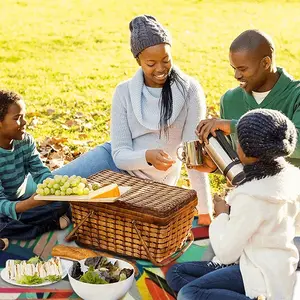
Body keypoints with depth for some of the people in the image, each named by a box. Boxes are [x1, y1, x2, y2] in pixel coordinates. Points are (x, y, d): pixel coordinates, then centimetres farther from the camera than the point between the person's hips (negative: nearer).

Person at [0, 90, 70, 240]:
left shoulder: (26, 141, -4)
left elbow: (41, 172, -5)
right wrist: (29, 204, -47)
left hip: (22, 202, 6)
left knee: (63, 203, -14)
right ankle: (50, 225, -18)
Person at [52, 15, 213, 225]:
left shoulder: (189, 90, -17)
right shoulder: (125, 92, -10)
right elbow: (120, 154, -13)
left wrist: (205, 211, -20)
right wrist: (147, 157, -36)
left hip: (150, 183, -2)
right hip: (117, 163, 3)